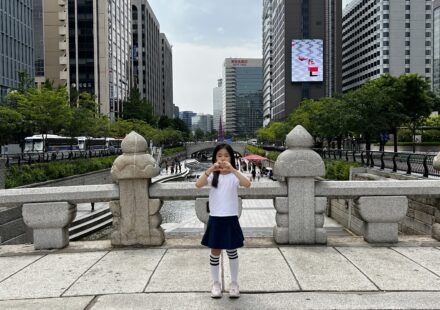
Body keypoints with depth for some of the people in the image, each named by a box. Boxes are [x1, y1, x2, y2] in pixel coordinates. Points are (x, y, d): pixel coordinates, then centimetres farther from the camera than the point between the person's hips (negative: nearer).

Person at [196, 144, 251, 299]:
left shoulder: (235, 175, -3)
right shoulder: (212, 175, 0)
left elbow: (247, 184, -24)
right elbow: (198, 184, -19)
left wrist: (232, 169, -33)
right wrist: (211, 169, -30)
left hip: (231, 218, -1)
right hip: (215, 218, 1)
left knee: (232, 251, 10)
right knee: (215, 252, 9)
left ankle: (234, 283, 25)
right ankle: (215, 283, 24)